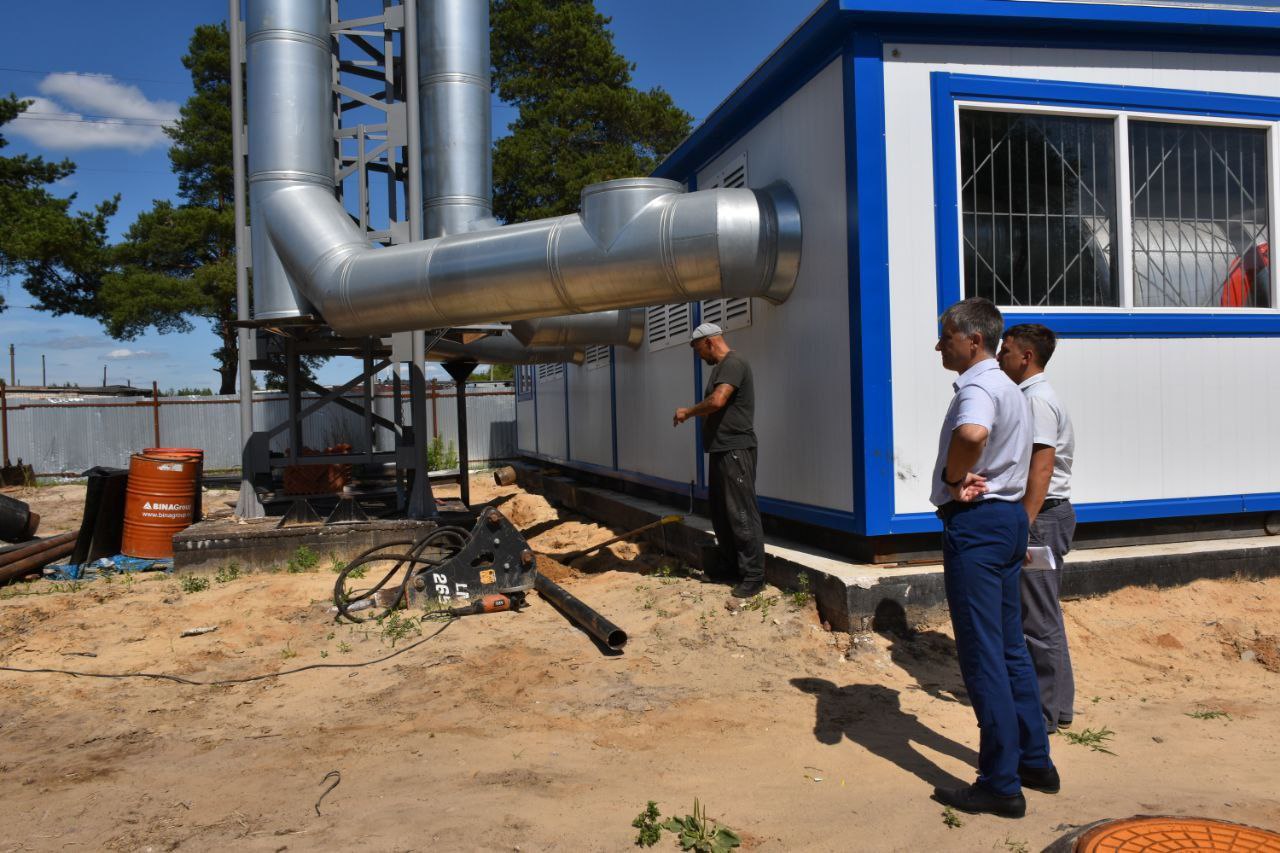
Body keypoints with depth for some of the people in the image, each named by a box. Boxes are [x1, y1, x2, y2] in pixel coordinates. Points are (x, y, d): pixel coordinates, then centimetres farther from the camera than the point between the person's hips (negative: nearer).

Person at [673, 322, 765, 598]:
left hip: (736, 450, -11)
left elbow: (717, 401, -26)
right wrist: (694, 415, 7)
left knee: (741, 513, -8)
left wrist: (688, 412, -12)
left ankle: (754, 576, -4)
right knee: (719, 510, 17)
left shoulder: (733, 363, -13)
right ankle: (729, 565, 28)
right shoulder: (721, 366, 19)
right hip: (722, 450, 11)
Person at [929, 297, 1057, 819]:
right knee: (1009, 647, 17)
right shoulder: (1009, 389, 17)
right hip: (1008, 516, 10)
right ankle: (1035, 762, 27)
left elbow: (971, 434, -40)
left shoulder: (978, 388, -17)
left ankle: (1001, 785, 4)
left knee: (982, 654, -3)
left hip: (975, 522, -10)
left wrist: (954, 478, -22)